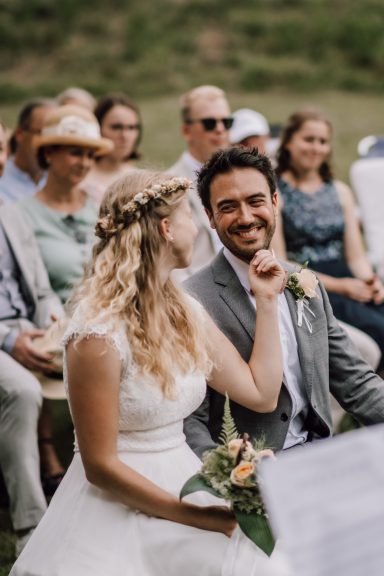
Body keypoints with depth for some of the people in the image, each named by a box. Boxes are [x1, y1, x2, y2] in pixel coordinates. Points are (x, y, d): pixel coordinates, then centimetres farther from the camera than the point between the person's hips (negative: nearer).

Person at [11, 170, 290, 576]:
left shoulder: (186, 312, 6)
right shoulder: (99, 334, -19)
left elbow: (262, 393, 6)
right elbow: (100, 465, -17)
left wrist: (267, 301, 6)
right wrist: (197, 516, -16)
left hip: (180, 488, 7)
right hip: (116, 512, -7)